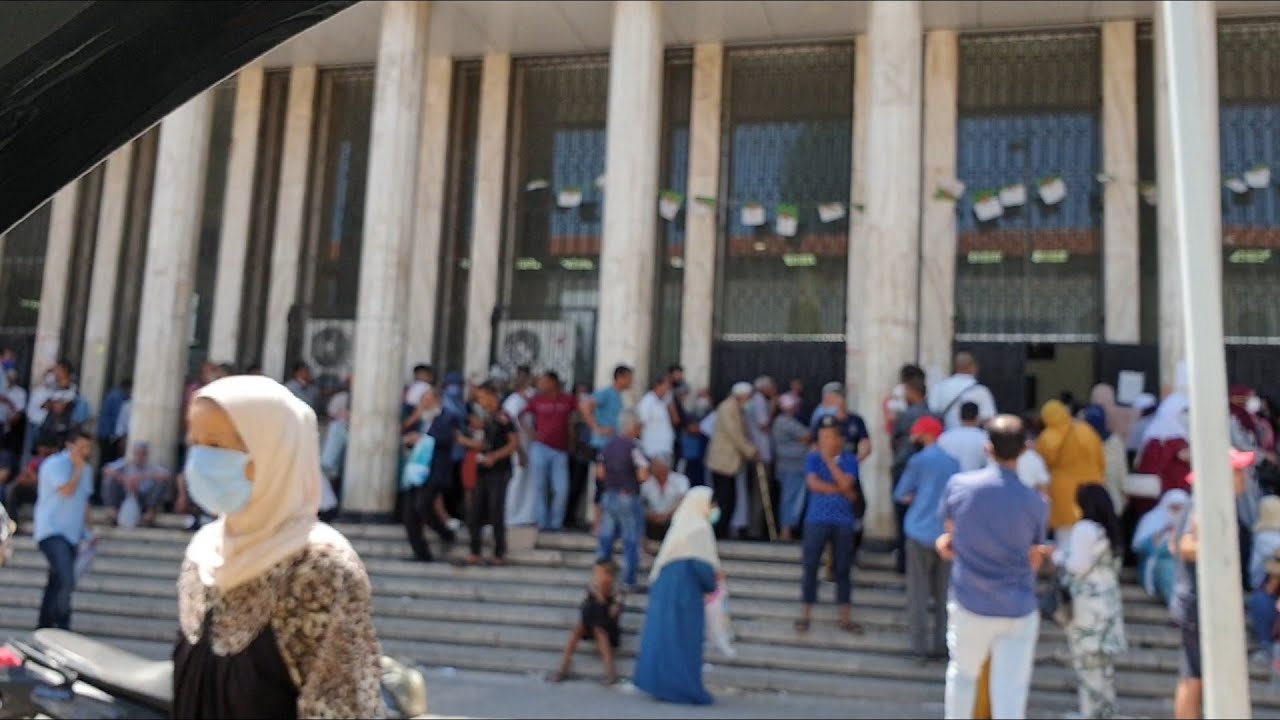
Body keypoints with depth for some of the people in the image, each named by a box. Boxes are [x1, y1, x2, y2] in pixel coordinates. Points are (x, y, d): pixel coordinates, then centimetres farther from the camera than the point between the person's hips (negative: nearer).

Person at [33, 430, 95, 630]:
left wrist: (87, 529, 18)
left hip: (72, 534, 8)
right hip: (52, 531, -8)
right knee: (66, 581, -20)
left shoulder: (86, 469, 14)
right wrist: (79, 468, -15)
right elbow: (67, 491, -24)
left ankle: (45, 627, 21)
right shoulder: (55, 464, -10)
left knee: (57, 583, 12)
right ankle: (62, 627, -12)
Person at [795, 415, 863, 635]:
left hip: (843, 521, 0)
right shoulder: (813, 458, 2)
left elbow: (845, 483, -14)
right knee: (811, 566, 2)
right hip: (816, 519, 0)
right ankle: (805, 614, 12)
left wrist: (829, 460, -11)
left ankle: (846, 617, 14)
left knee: (843, 568, 6)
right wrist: (841, 490, -11)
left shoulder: (850, 460, 1)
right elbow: (813, 483, -13)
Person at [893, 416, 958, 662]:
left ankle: (921, 645, 0)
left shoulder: (918, 461, -6)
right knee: (944, 592, 11)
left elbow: (900, 495, 0)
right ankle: (941, 644, 12)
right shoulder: (954, 462, 6)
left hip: (921, 533, -4)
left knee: (918, 592, 3)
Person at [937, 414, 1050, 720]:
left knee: (963, 673, 23)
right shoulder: (1036, 504, -10)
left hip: (969, 603, 1)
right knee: (1010, 693, 2)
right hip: (1018, 610, -1)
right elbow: (1034, 561, 3)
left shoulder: (958, 485, -9)